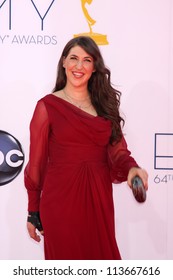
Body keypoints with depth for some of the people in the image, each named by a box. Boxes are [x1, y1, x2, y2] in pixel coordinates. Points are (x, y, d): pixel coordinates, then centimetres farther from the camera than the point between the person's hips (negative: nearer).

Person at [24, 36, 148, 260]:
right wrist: (33, 212, 0)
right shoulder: (48, 106, -3)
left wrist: (131, 168, -14)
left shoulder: (105, 103, 9)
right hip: (62, 199, -4)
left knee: (102, 258, 11)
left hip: (99, 198, 4)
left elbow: (117, 149, 8)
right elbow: (36, 162, -1)